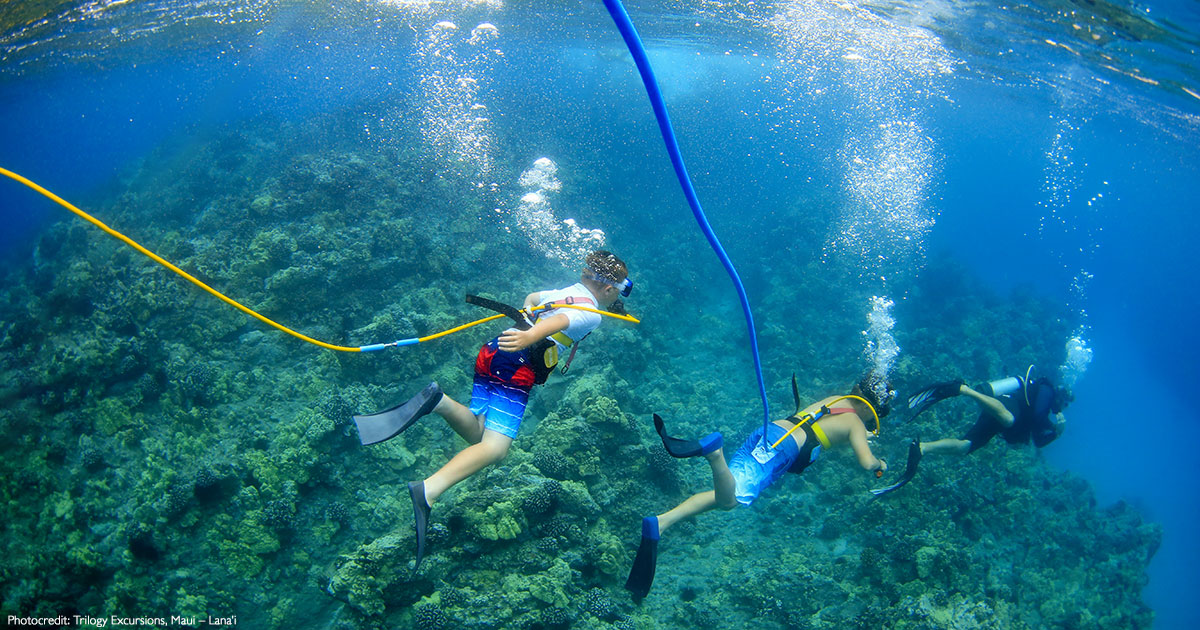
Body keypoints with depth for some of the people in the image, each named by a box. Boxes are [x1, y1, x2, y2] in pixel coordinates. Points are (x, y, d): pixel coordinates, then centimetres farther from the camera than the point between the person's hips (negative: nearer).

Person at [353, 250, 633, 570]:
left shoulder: (566, 292, 26)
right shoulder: (592, 313, 1)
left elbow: (531, 298, 45)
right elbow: (559, 321, -21)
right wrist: (530, 336, -37)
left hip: (490, 354, 8)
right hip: (518, 367, -8)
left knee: (478, 435, 10)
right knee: (495, 447, -17)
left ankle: (438, 401, -15)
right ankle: (428, 491, -36)